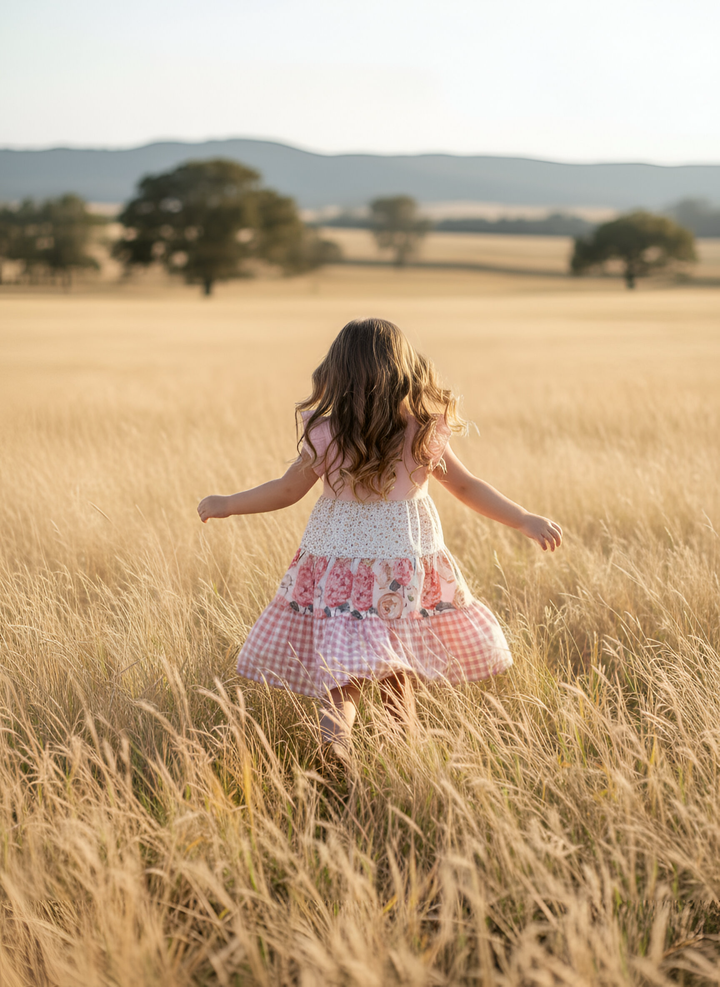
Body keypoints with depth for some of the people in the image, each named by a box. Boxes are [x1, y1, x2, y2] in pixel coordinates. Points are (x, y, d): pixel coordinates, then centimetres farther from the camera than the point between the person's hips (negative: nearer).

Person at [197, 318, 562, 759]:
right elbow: (468, 488, 2)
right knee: (397, 678, 17)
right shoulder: (427, 433, -5)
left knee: (342, 678, -2)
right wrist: (527, 520, 13)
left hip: (337, 566, -2)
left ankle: (334, 739, -27)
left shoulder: (327, 437, -9)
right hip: (407, 570, 2)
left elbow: (285, 492, 0)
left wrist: (224, 505, 16)